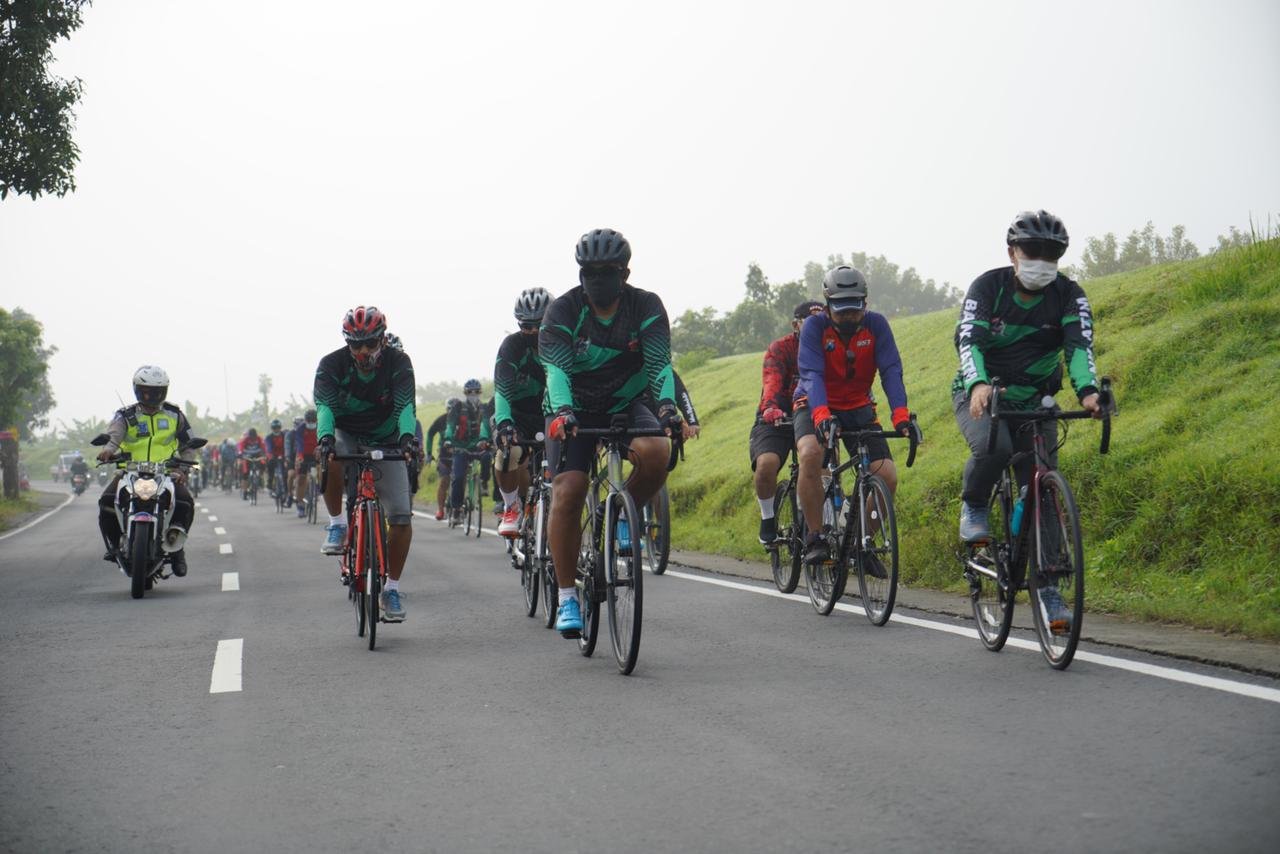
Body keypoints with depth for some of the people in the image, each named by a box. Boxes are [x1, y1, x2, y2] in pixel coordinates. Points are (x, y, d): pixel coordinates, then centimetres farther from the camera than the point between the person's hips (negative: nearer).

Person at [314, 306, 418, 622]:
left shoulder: (398, 362, -18)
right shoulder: (332, 365, -19)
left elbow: (405, 405, -30)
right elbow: (325, 406, -31)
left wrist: (407, 436, -50)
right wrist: (325, 437, -52)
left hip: (386, 442, 0)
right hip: (346, 437, 0)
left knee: (401, 517, -12)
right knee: (330, 460, -39)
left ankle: (391, 588, 2)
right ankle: (336, 523, -16)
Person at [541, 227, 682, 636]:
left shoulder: (646, 307, -12)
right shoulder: (563, 311, -16)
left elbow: (659, 363, -23)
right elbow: (557, 369, -28)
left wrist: (667, 406, -43)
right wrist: (562, 412, -47)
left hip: (626, 405, 1)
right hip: (574, 412, -1)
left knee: (656, 451, -31)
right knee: (567, 494, -18)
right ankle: (567, 598, -11)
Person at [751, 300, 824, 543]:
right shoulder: (780, 349, -12)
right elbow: (772, 382, -29)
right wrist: (771, 409, -50)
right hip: (775, 421, -3)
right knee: (767, 464, -29)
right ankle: (768, 519, -5)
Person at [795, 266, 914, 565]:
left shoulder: (876, 324, -13)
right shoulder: (815, 325, -19)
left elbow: (891, 371, -21)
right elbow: (812, 374, -30)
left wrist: (900, 414, -37)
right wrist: (821, 415, -47)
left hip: (858, 409, 3)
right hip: (815, 407, -3)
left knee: (888, 476, -13)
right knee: (810, 454, -35)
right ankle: (815, 538, -22)